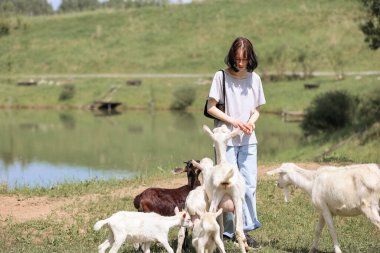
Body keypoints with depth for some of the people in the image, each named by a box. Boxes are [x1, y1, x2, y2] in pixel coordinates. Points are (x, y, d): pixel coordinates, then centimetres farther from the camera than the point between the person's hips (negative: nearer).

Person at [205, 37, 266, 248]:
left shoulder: (254, 78, 6)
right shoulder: (222, 76, -6)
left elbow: (256, 109, 13)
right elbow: (211, 107, -5)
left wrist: (252, 121, -8)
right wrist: (232, 121, -15)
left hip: (248, 140, 4)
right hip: (226, 139, -4)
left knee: (250, 184, -1)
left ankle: (245, 230, 7)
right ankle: (231, 231, 5)